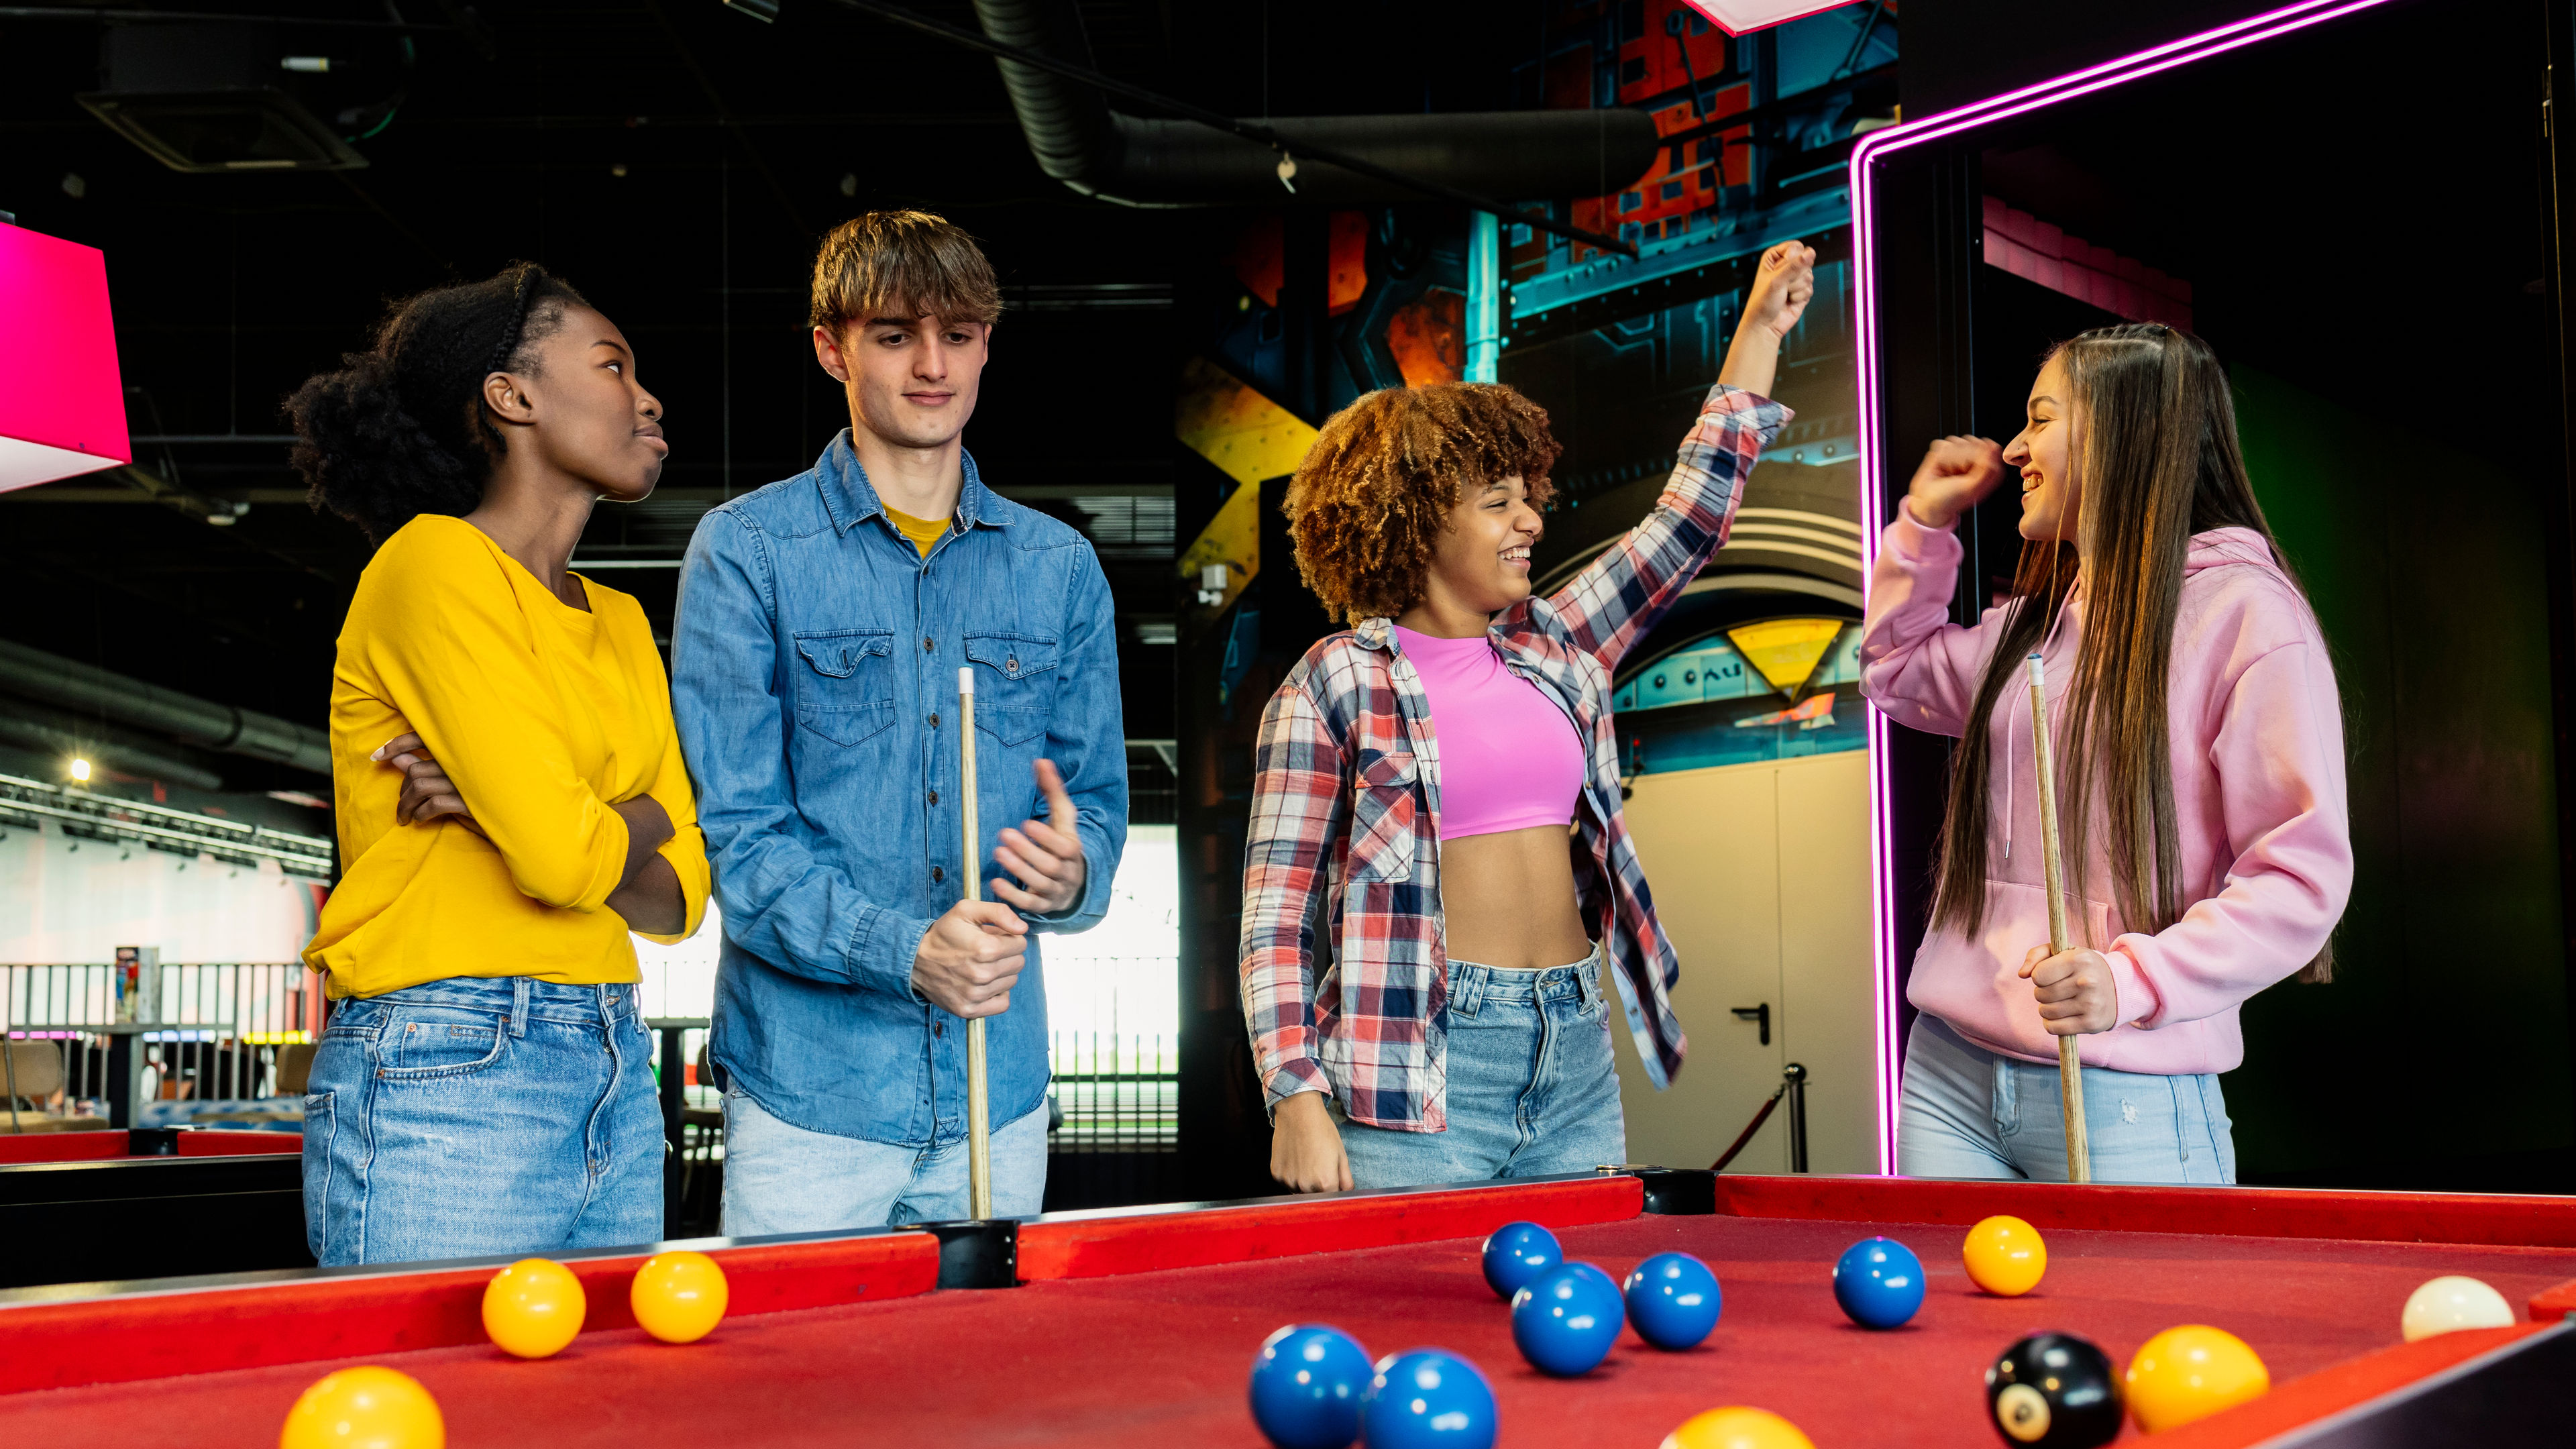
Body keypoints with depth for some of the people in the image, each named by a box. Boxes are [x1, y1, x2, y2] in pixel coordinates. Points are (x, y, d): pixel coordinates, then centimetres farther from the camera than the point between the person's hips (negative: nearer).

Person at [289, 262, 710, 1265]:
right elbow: (563, 859, -18)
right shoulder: (435, 560, -7)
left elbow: (677, 899, 7)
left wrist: (513, 812, -9)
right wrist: (647, 815, 4)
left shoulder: (621, 622, 17)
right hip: (446, 1077, -7)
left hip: (615, 1079, 8)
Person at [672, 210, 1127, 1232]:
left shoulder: (1061, 567, 9)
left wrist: (1074, 874, -13)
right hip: (807, 1083, -3)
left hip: (1001, 1084, 3)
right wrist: (905, 950, -22)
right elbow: (732, 826, -8)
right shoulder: (747, 551, -2)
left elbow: (1100, 798, 12)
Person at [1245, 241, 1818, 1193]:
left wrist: (1760, 329, 17)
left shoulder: (1557, 649, 12)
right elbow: (1276, 911, -5)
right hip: (1418, 1076, -5)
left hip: (1578, 1057, 6)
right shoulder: (1335, 684, -3)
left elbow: (1692, 519, 17)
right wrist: (1296, 1097, -14)